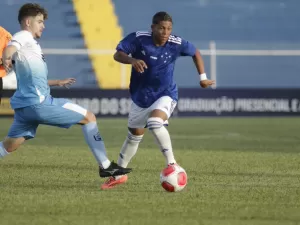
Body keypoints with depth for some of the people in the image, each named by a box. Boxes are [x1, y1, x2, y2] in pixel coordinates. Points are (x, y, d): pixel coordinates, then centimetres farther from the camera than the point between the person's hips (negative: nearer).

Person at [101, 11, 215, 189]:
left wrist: (203, 77, 3)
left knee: (155, 121, -34)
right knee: (134, 136, 16)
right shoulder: (139, 38, -18)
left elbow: (196, 53, 3)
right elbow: (118, 55, -21)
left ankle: (172, 164, -26)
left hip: (165, 95, -2)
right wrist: (132, 60, -41)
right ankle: (118, 175, 36)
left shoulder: (177, 44, -16)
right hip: (140, 96, 2)